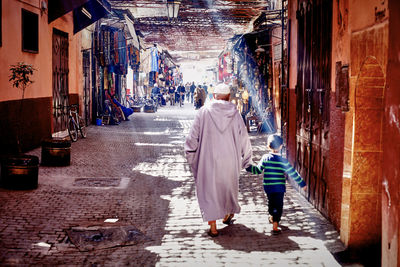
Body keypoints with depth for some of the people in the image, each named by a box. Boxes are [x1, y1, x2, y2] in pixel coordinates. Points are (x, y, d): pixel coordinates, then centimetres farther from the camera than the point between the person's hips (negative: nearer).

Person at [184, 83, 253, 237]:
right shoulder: (234, 113, -2)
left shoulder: (204, 112, -5)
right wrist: (246, 159, 13)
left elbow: (193, 136, -4)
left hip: (208, 158, -2)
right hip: (230, 158, 2)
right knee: (228, 184, 23)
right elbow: (243, 137, 2)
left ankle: (213, 227, 1)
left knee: (209, 189, 5)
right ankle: (227, 215, 43)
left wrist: (190, 154, 11)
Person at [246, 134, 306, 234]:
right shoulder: (283, 161, -11)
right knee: (278, 206, 4)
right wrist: (302, 183, 2)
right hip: (279, 188, -3)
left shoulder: (265, 158, -7)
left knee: (271, 202, 25)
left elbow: (258, 170, -2)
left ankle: (272, 217, 47)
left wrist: (248, 167, 13)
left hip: (268, 187, 3)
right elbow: (293, 173, -8)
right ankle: (275, 226, -4)